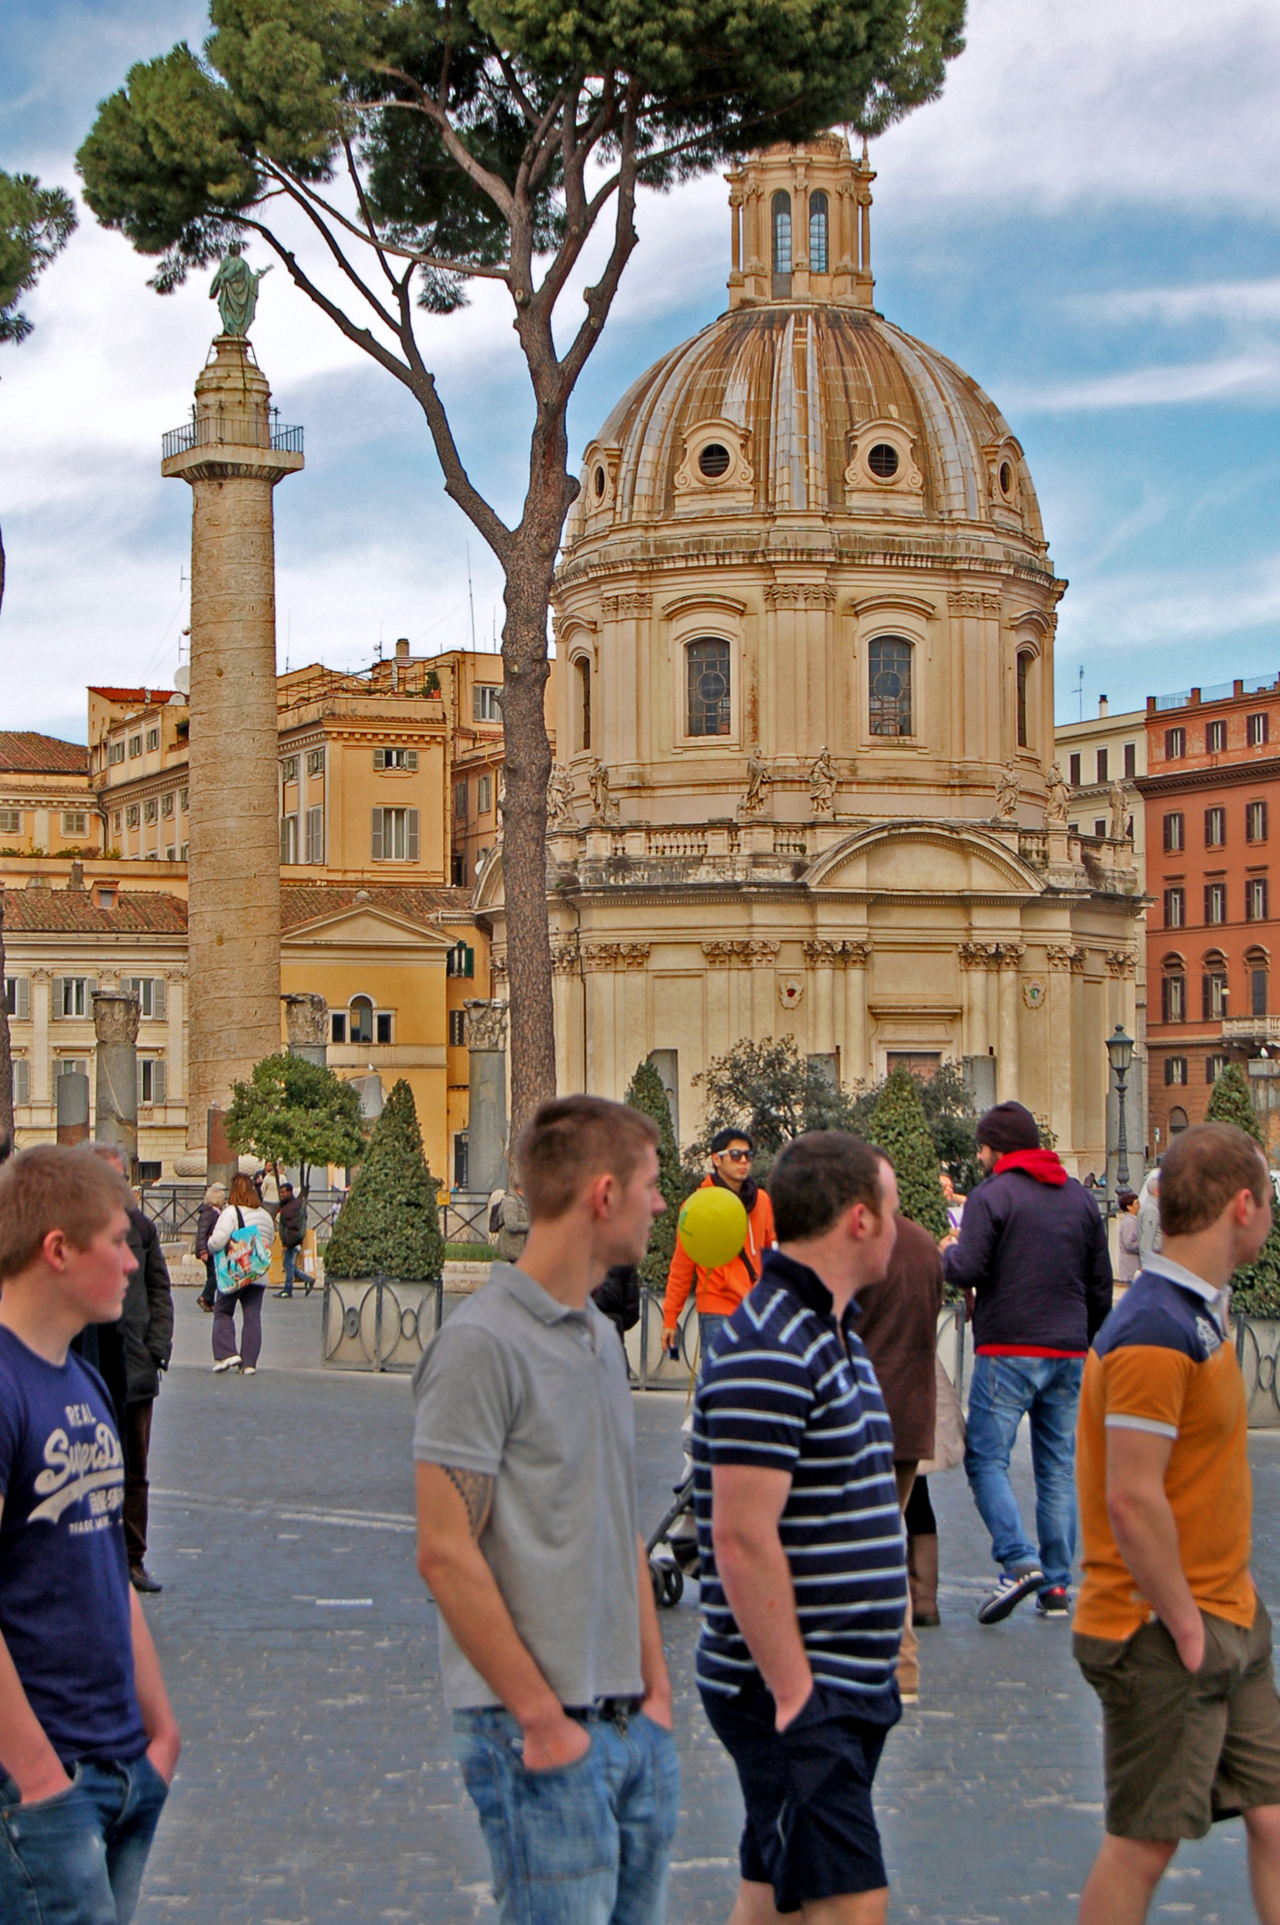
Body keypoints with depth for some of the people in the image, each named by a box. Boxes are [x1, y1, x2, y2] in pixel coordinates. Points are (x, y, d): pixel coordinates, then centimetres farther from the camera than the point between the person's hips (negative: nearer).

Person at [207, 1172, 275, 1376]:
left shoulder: (231, 1212, -11)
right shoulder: (265, 1214, 10)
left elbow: (217, 1242, -18)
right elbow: (269, 1241, 19)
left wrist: (210, 1244, 3)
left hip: (233, 1274, -5)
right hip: (259, 1274, 5)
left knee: (223, 1312, 8)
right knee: (252, 1316, 5)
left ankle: (226, 1353, -5)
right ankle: (249, 1362, 3)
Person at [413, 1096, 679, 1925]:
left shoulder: (603, 1337, 14)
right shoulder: (483, 1344, -13)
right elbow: (446, 1552, -17)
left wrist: (657, 1689, 13)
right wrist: (542, 1718, -15)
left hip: (634, 1728, 8)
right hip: (538, 1735, -8)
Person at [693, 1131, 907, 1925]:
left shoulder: (835, 1333, 15)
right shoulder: (767, 1353, -19)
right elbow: (742, 1539, -23)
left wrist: (886, 1643, 19)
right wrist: (792, 1688, -20)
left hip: (850, 1684, 10)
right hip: (799, 1689, -10)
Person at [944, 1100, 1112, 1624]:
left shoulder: (991, 1196, -7)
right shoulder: (1079, 1196, 12)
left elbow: (966, 1270, -16)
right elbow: (1100, 1281, 14)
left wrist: (948, 1254, 6)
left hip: (1009, 1350, -6)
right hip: (1069, 1353, 6)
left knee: (986, 1458, -1)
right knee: (1058, 1469, 9)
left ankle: (1020, 1562, -19)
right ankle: (1056, 1585, 8)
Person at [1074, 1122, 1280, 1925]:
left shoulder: (1201, 1314, 11)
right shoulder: (1154, 1333, -22)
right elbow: (1132, 1501, -25)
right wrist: (1186, 1626, -18)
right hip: (1165, 1638, -9)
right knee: (1145, 1844, 1)